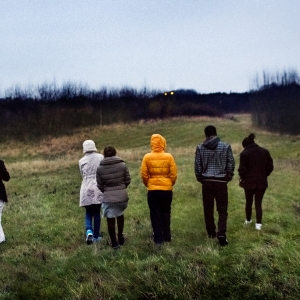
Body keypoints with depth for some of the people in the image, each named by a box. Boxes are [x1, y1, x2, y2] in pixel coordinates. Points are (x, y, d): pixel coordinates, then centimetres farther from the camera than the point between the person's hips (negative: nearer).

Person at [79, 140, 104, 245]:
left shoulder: (82, 161, 2)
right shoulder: (100, 157, -3)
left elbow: (82, 175, 11)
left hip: (86, 189, 1)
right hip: (98, 188, -1)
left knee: (88, 213, 12)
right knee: (97, 213, 11)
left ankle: (89, 231, -11)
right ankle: (96, 236, 15)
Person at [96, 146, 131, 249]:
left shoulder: (100, 168, -4)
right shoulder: (122, 165, -4)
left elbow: (99, 185, 1)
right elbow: (128, 180, 1)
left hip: (108, 197, -2)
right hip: (122, 195, 2)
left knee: (110, 219, 7)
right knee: (120, 215, 24)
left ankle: (114, 243, 14)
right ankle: (120, 238, 31)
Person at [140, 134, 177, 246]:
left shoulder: (147, 157, -6)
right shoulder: (169, 157, -6)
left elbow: (144, 175, -5)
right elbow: (173, 174, -5)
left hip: (152, 190, -1)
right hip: (167, 189, 1)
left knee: (155, 215, 7)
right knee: (166, 213, 16)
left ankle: (158, 239, 9)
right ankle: (166, 236, 20)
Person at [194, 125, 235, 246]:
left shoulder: (200, 148, -1)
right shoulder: (225, 146, -2)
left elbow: (197, 166, -1)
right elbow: (231, 164, -2)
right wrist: (228, 177, 11)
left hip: (206, 181, 1)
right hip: (221, 181, -1)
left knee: (208, 209, 12)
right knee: (222, 209, 4)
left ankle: (211, 233, 21)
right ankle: (221, 233, -10)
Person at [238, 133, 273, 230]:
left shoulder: (244, 153, -11)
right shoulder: (265, 151, 3)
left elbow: (242, 169, -13)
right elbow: (270, 167, 4)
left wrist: (242, 178, 6)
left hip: (249, 182, -2)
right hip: (262, 182, 3)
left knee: (248, 202, 16)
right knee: (258, 203, 8)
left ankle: (248, 220, 32)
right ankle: (258, 223, 3)